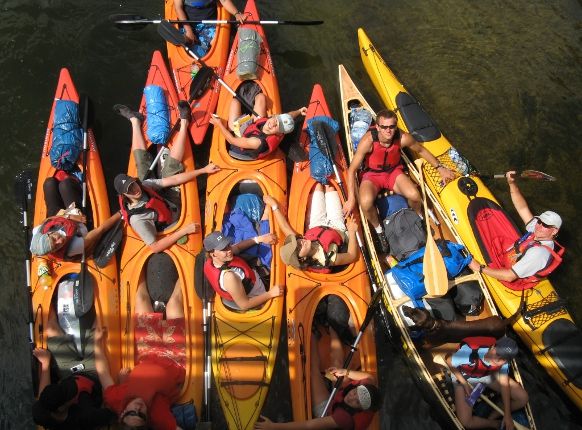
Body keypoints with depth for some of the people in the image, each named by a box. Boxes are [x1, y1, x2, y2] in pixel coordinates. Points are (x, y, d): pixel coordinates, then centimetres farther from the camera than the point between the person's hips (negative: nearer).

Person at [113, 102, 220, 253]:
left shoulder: (144, 185, -24)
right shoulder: (136, 218, -40)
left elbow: (174, 180, -20)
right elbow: (155, 247, -37)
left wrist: (203, 170, -20)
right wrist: (183, 231, -42)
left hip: (166, 200, 4)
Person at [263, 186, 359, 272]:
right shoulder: (328, 259, -48)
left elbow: (285, 227, -23)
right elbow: (352, 256, -32)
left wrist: (274, 206, -14)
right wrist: (352, 232, -27)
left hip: (317, 227, 3)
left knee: (318, 186, 14)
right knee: (330, 188, 10)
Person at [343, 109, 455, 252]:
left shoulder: (403, 138, -20)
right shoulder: (368, 141, -29)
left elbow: (421, 150, 3)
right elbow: (352, 170, -23)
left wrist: (440, 168, 9)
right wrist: (351, 199, -26)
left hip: (394, 172, 2)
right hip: (372, 175, -2)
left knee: (414, 195, -26)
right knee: (366, 203, -33)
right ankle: (378, 230, -1)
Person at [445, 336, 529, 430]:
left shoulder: (502, 357, -27)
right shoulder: (470, 352, -42)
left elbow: (504, 383, -15)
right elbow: (449, 362, -22)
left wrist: (507, 415, -14)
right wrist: (464, 383, -18)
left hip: (488, 374, 4)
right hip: (465, 377, -3)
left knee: (522, 398, -11)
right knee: (465, 421, -20)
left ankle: (492, 417, 2)